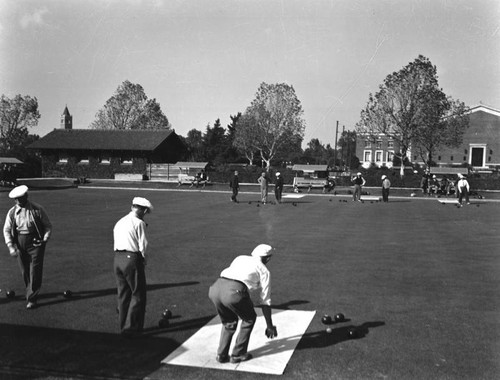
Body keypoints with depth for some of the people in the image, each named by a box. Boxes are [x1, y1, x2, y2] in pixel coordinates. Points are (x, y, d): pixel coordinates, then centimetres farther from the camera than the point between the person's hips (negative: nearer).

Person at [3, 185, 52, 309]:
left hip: (35, 243, -3)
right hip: (19, 244, 3)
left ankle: (32, 299, 2)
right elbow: (6, 230, 4)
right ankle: (31, 291, 32)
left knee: (35, 271, -6)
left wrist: (45, 239, -15)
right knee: (24, 271, 11)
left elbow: (48, 225, 0)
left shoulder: (37, 209, -6)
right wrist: (11, 247, -6)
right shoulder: (12, 212, 2)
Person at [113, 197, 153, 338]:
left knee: (123, 294, 16)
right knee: (138, 295, 3)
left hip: (117, 258, 8)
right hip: (132, 259, -7)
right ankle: (130, 328, 4)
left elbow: (116, 244, 14)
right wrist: (143, 259, 6)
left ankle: (123, 327, 24)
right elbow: (143, 245, -12)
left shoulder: (119, 223, 15)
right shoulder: (139, 223, -8)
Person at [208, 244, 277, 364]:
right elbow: (265, 300, 20)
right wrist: (269, 326, 29)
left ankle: (222, 355, 28)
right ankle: (238, 354, 25)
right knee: (249, 319, 23)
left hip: (215, 288, 5)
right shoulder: (264, 270, 20)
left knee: (229, 322, 30)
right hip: (234, 292, -5)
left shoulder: (240, 258, 33)